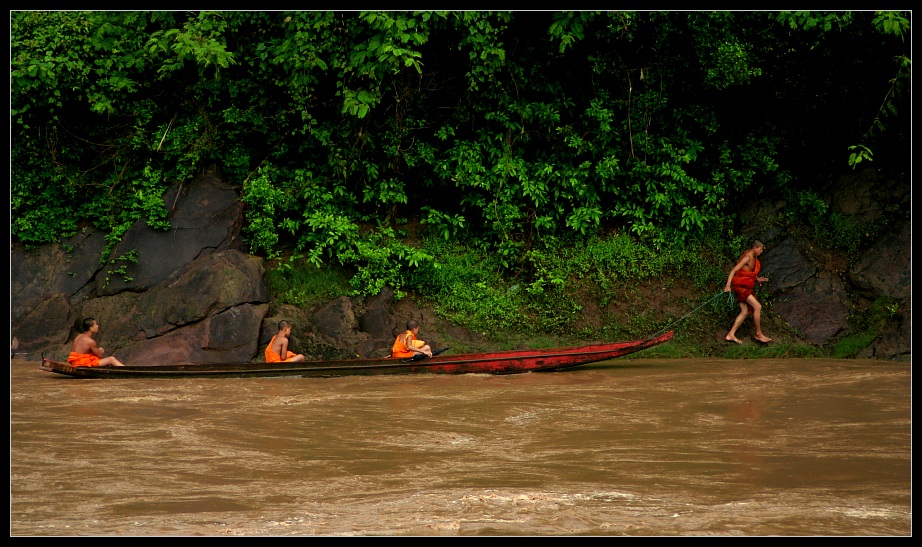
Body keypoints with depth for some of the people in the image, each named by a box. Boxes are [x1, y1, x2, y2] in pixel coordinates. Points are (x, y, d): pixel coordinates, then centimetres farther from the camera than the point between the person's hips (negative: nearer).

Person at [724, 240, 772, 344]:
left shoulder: (754, 258, 12)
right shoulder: (747, 257, -17)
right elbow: (734, 270, -23)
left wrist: (758, 279, 26)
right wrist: (728, 285, -31)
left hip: (746, 287, 10)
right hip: (740, 285, -10)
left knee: (745, 311, 7)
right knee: (757, 306, -13)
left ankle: (731, 335, 8)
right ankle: (758, 334, -4)